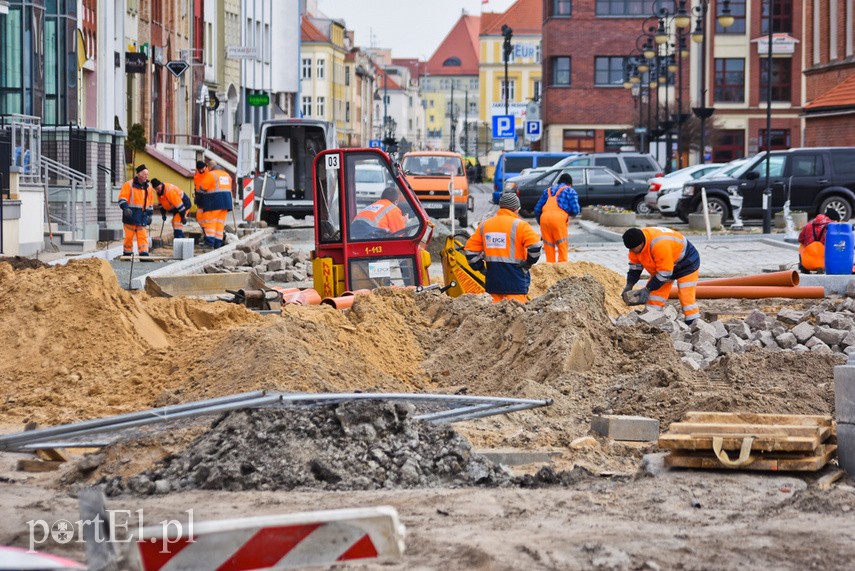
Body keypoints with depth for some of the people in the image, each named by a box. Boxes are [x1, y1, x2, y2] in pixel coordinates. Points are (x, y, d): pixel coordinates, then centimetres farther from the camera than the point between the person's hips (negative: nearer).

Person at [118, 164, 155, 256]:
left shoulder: (148, 187, 14)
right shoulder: (129, 185, -3)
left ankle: (144, 253, -6)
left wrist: (150, 214, 18)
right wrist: (125, 207, -24)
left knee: (143, 236, -3)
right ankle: (127, 253, 12)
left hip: (142, 217, 4)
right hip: (130, 216, -4)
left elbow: (150, 203, 22)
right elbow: (122, 198, -9)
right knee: (129, 236, 0)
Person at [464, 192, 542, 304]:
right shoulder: (519, 225, -5)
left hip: (493, 281, 5)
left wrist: (481, 268, 15)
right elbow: (535, 246, -17)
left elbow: (470, 250, 13)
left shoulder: (484, 225, 12)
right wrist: (528, 264, -3)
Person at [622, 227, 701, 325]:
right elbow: (635, 266, -2)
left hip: (686, 263, -8)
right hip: (661, 267, 8)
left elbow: (664, 273, -34)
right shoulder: (636, 244, -16)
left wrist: (648, 289, -30)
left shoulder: (660, 245, -41)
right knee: (653, 301, 1)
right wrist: (629, 285, -14)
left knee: (687, 298, -15)